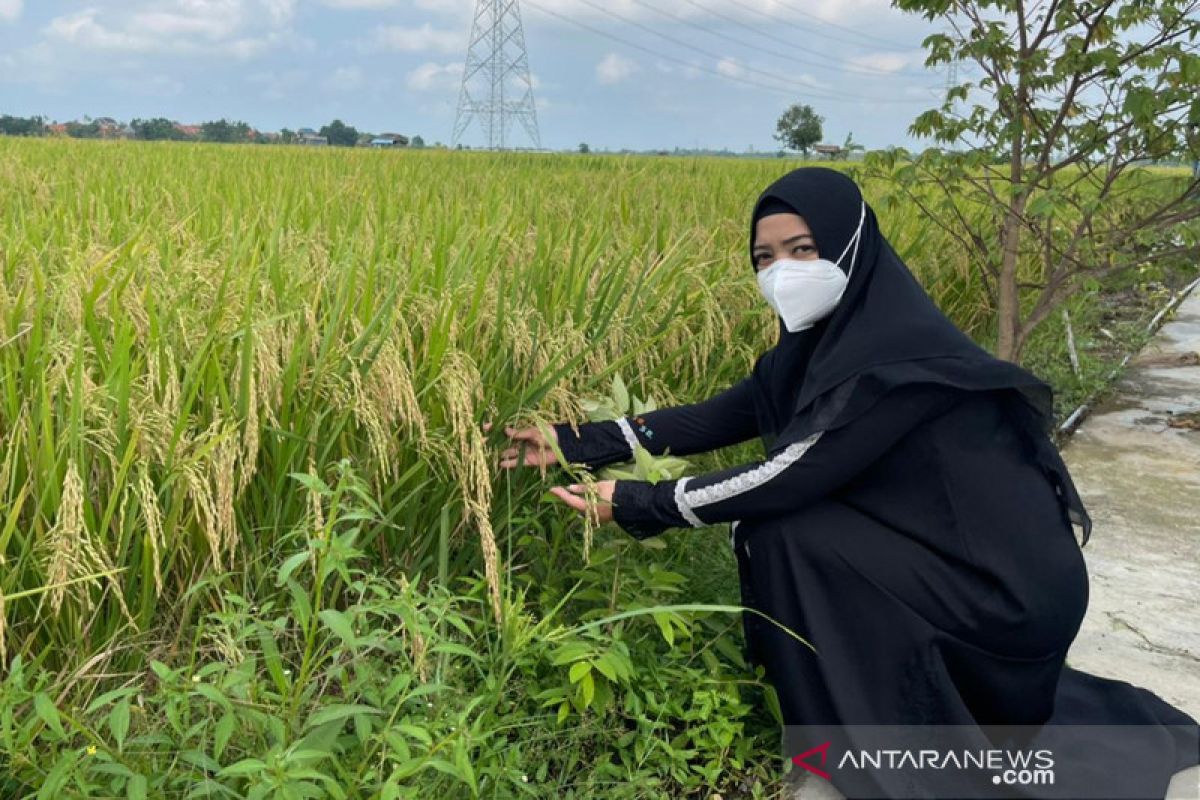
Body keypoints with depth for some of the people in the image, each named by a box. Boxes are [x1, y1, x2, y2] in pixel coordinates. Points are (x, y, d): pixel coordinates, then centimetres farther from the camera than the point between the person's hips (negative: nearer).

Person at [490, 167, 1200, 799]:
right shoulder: (822, 340, 1)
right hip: (982, 568, 9)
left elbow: (787, 478, -25)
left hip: (1002, 589, -9)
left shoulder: (899, 357, -25)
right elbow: (715, 418, 4)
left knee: (779, 533, -16)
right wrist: (579, 442, 1)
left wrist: (637, 504, -16)